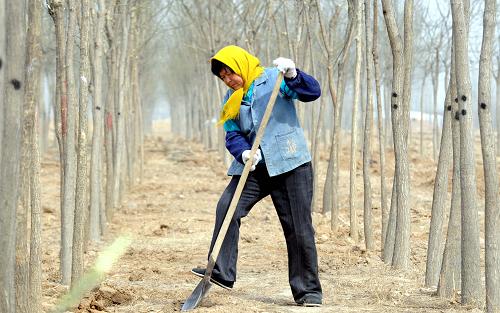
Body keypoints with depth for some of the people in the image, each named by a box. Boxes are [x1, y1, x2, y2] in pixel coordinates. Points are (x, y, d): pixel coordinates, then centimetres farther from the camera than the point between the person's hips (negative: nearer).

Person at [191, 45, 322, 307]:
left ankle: (308, 291, 6)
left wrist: (292, 74, -32)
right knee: (226, 207, -15)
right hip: (254, 167, 5)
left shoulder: (273, 79, -2)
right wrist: (244, 153, -17)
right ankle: (221, 273, -10)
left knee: (299, 228, -3)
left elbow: (312, 92, -13)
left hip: (290, 164, -5)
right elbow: (233, 136, 5)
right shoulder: (231, 101, 14)